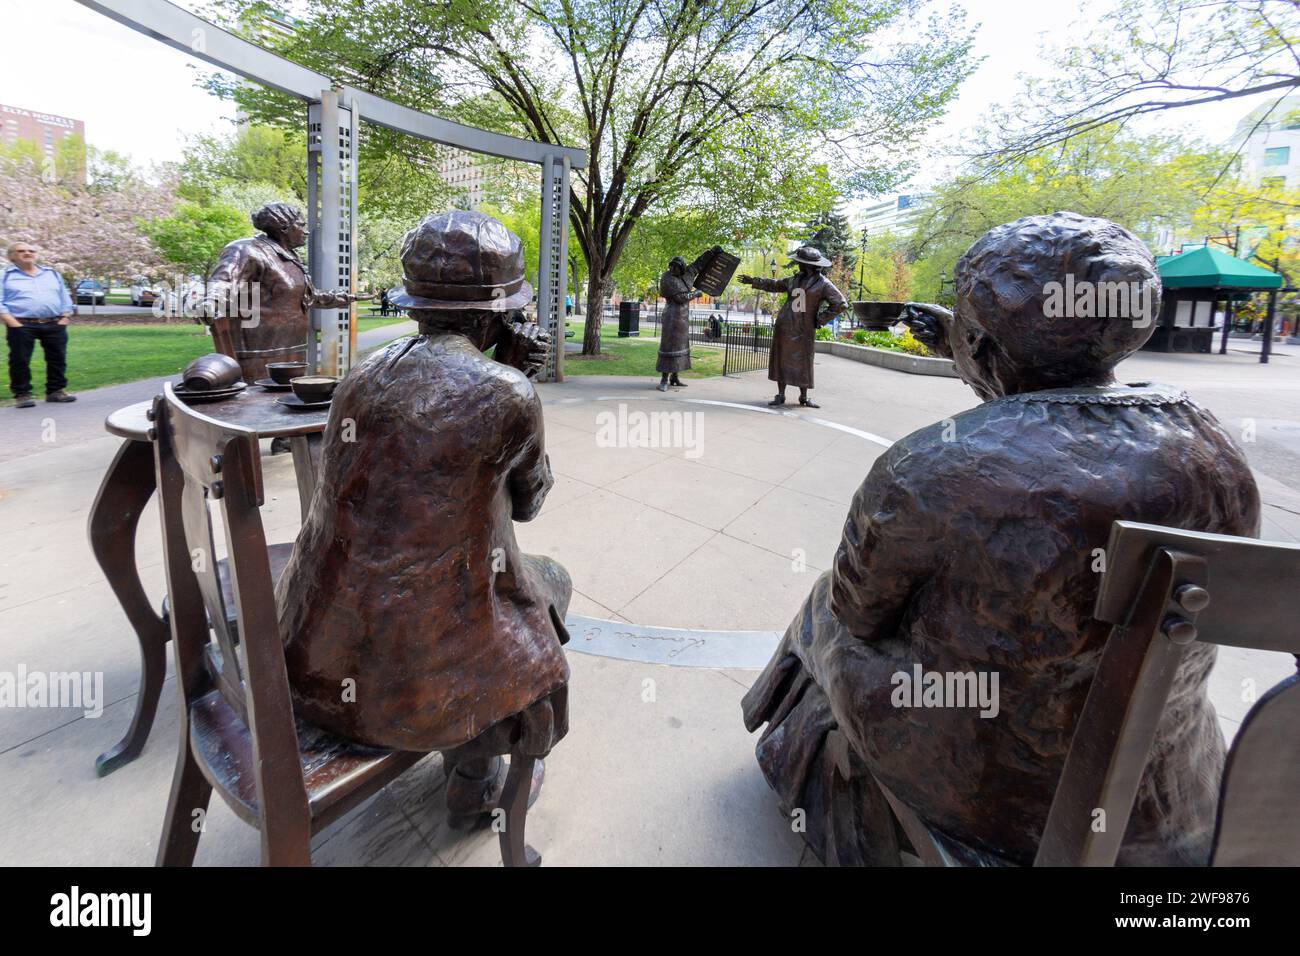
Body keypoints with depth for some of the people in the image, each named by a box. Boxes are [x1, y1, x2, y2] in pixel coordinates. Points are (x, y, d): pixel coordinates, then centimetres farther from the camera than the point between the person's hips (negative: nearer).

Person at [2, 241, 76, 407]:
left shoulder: (52, 274, 18)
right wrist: (14, 324, -14)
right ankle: (22, 394, 4)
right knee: (20, 361, -2)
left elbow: (65, 300, 15)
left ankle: (56, 390, 16)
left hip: (54, 325, 3)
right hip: (21, 326, -3)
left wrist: (64, 319, 1)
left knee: (58, 358, 5)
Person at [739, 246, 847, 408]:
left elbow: (841, 304, -10)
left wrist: (820, 319, -10)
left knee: (803, 364, 0)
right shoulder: (795, 279, 10)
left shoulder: (824, 284, -7)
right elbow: (775, 285, 25)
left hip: (803, 331, -4)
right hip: (784, 327, 5)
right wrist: (753, 281, 29)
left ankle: (804, 397, 15)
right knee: (781, 360, 4)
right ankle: (780, 395, 11)